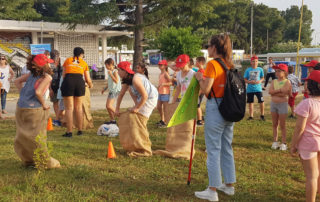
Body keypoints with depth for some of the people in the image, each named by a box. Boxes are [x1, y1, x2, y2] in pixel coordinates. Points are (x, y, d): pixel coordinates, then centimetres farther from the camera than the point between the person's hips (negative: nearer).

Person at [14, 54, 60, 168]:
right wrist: (44, 104, -10)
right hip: (33, 110, -7)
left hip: (20, 108, 7)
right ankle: (46, 162, 17)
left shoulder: (32, 74, 10)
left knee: (22, 137, 17)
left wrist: (24, 94, 14)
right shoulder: (47, 77, -12)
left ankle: (28, 160, 31)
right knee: (37, 138, 5)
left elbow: (17, 81, 18)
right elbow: (38, 92, -24)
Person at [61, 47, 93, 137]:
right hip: (80, 82, 1)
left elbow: (63, 75, 14)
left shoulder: (67, 60, 17)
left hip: (68, 81, -1)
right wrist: (90, 85, 38)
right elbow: (88, 79, 17)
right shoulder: (84, 63, 17)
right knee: (78, 108, 13)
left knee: (69, 108, 2)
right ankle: (80, 130, 18)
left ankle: (69, 132, 0)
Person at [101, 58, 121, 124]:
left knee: (109, 105, -17)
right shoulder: (110, 72, 16)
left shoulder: (115, 71, -12)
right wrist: (104, 89, 26)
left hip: (115, 91, -10)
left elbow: (116, 81, -23)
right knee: (107, 106, 7)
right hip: (111, 91, 10)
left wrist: (110, 74, -19)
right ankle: (112, 120, 14)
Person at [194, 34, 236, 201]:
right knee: (227, 148, 16)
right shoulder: (229, 65, 10)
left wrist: (200, 78, 1)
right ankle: (229, 185, 26)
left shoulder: (212, 64, -13)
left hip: (215, 108, -8)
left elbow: (206, 90, -17)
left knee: (213, 150, -1)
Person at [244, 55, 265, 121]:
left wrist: (260, 81, -9)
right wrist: (250, 82, -15)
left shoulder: (260, 69, 3)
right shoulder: (248, 70, 1)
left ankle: (262, 115, 8)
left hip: (258, 88, 0)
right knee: (250, 102, 7)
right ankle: (251, 116, 19)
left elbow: (262, 78, 13)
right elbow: (245, 80, 3)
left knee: (262, 102, -9)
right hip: (249, 89, 1)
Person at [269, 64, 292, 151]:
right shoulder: (274, 81, 5)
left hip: (282, 104, -5)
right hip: (273, 104, 5)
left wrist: (274, 92, -13)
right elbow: (270, 91, -11)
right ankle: (275, 141, 19)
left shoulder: (287, 82, -9)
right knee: (274, 124, 11)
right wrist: (279, 90, -20)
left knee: (282, 125, 1)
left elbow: (283, 93, -21)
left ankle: (284, 143, 9)